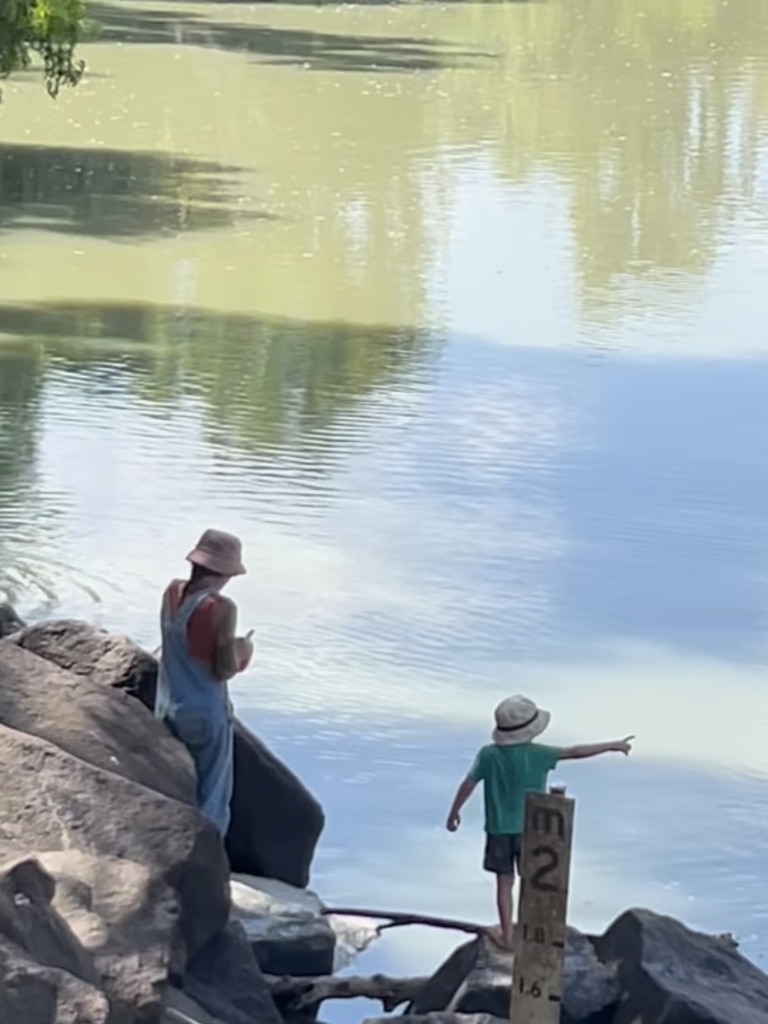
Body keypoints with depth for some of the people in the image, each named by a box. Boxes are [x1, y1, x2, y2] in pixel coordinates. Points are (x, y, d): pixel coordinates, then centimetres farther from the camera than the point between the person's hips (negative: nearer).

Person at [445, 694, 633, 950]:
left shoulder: (489, 755, -11)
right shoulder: (537, 754, -15)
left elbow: (468, 785, -5)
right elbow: (575, 752, -11)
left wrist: (454, 812, 11)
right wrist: (612, 746, -1)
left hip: (499, 830, 1)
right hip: (530, 829, -1)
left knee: (504, 882, 12)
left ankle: (507, 935, 17)